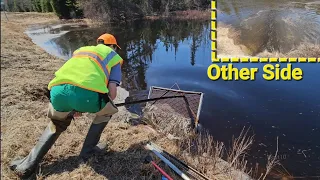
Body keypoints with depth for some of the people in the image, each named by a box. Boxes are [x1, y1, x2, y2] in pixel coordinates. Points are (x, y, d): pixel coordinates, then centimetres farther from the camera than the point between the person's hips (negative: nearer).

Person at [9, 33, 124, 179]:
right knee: (106, 112, 29)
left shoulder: (81, 50, 37)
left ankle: (28, 164, 30)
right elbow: (112, 91, 11)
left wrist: (73, 108, 48)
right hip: (87, 94, -5)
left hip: (58, 91, 5)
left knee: (56, 124, 34)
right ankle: (88, 150, 32)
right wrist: (106, 105, 33)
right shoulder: (114, 57, 25)